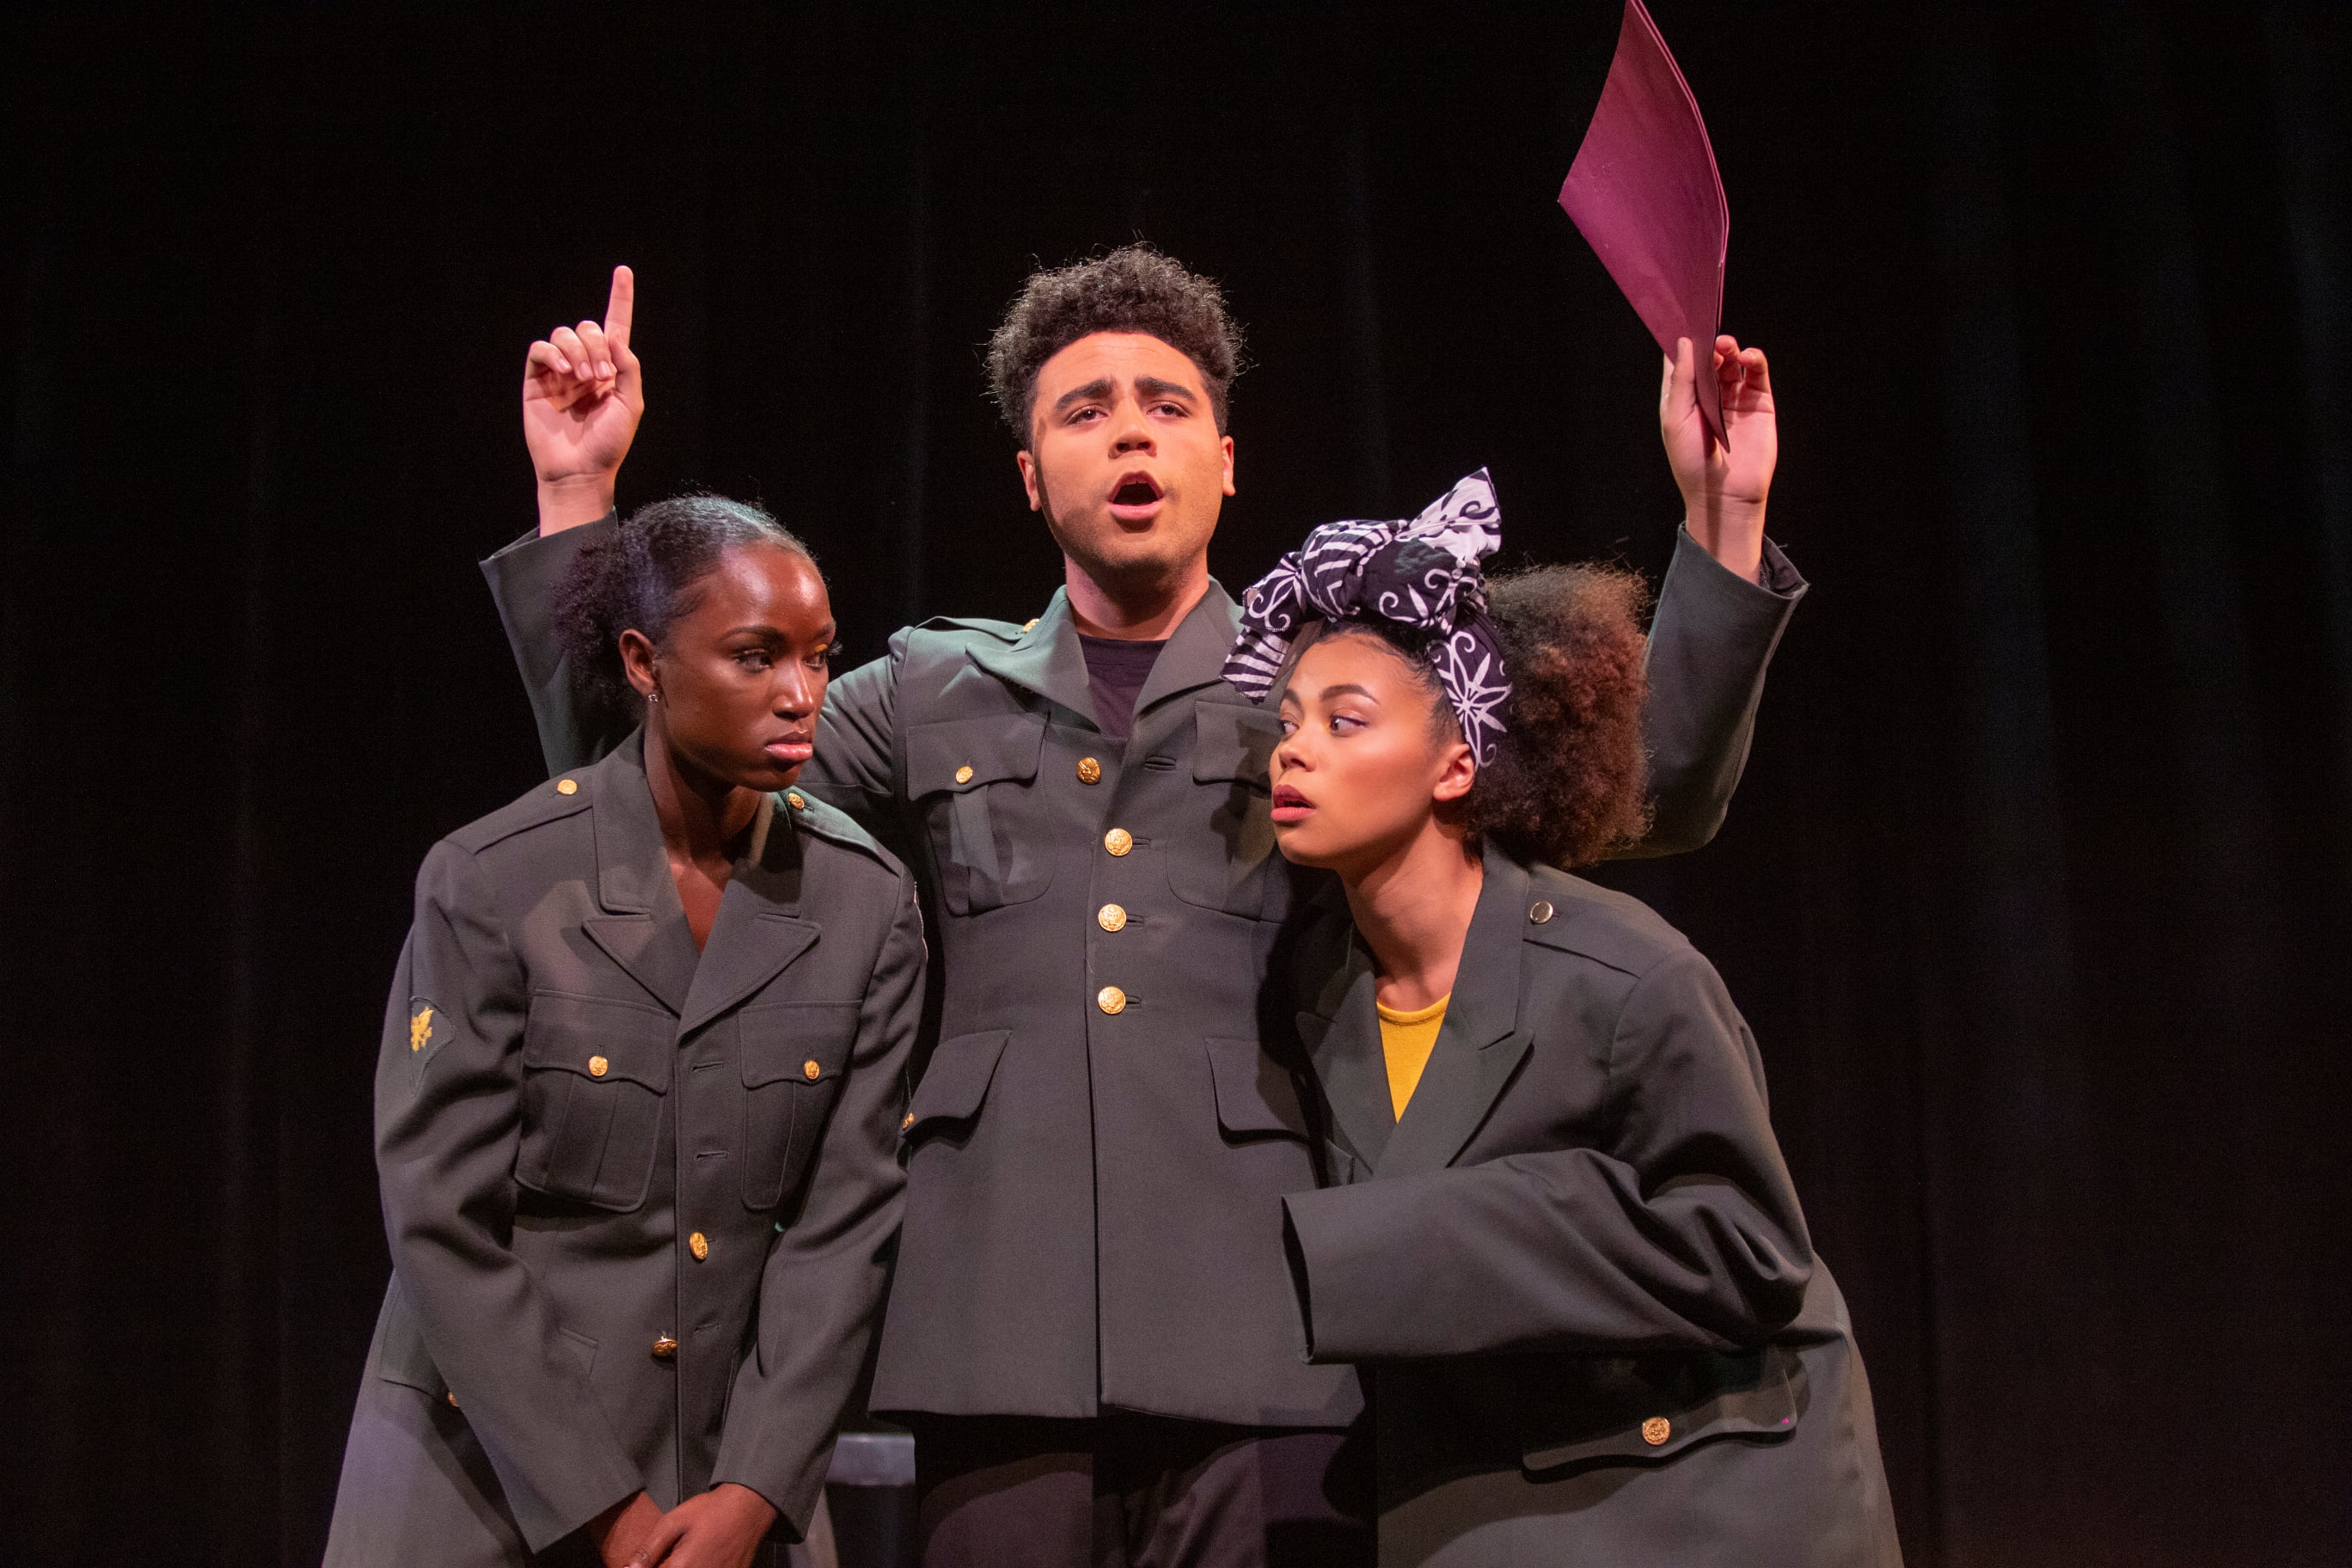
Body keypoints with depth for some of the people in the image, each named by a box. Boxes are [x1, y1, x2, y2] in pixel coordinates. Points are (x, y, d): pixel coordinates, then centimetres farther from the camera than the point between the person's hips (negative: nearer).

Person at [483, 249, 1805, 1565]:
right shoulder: (933, 695, 15)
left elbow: (1652, 799, 7)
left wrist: (1721, 521, -5)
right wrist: (579, 497, 9)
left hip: (1268, 1346, -1)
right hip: (1002, 1346, 1)